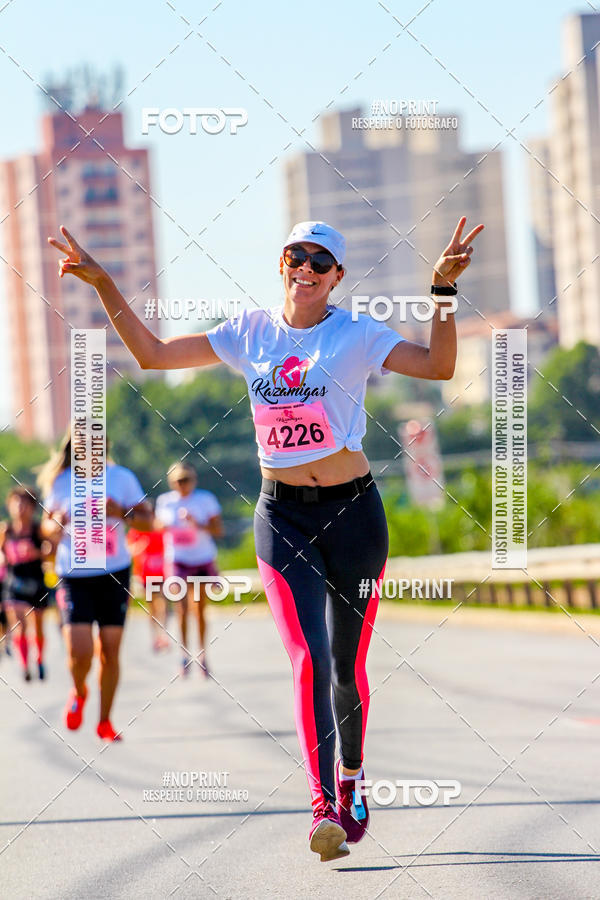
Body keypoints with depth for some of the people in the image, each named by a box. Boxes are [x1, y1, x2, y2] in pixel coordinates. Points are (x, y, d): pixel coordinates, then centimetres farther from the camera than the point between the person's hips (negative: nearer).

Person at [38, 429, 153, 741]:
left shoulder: (121, 478, -1)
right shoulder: (61, 482, -1)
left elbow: (148, 520, 2)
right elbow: (47, 525, 12)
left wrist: (123, 514, -18)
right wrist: (56, 524, -12)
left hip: (114, 574, 1)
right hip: (74, 577, -1)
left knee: (110, 651, 3)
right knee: (79, 651, -14)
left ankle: (104, 721, 19)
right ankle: (79, 692, 20)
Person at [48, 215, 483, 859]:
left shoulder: (357, 335, -1)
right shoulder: (250, 333, 7)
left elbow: (439, 365, -14)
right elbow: (152, 353, 9)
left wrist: (442, 290, -24)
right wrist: (103, 285, 2)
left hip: (352, 510, -1)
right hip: (282, 516, 1)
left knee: (347, 667, 6)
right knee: (309, 658, -15)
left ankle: (351, 773, 34)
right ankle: (324, 806, -21)